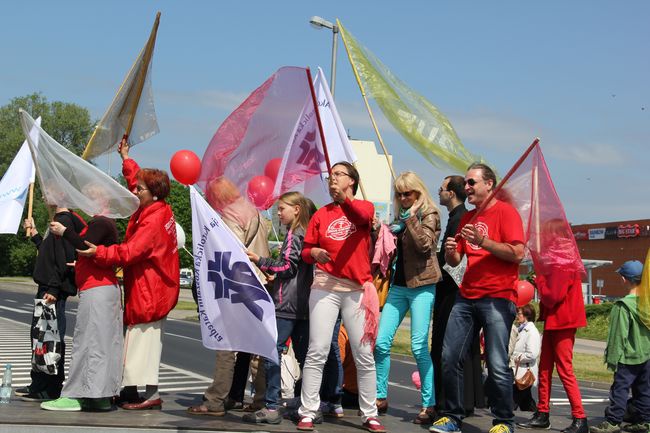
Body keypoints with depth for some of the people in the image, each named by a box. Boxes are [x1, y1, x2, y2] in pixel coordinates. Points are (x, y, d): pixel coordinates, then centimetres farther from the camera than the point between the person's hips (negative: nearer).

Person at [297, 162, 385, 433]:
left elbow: (362, 218, -20)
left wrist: (344, 199, -38)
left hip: (358, 288, -1)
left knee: (364, 354, 2)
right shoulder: (321, 214, 10)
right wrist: (313, 252, -13)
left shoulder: (364, 206, 5)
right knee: (317, 352, -5)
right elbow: (305, 251, 11)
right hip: (325, 286, 1)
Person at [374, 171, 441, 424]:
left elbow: (425, 244, -18)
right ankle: (380, 397, 11)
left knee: (419, 346, -10)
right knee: (381, 342, 0)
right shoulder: (401, 216, 17)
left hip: (421, 285, -6)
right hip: (398, 285, 6)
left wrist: (411, 218, -15)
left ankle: (429, 405, -1)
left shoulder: (428, 214, -2)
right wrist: (389, 232, 7)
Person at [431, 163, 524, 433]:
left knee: (497, 364, -9)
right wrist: (450, 251, -2)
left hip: (497, 298, -6)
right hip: (466, 297, 7)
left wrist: (482, 241, -20)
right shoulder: (467, 218, 18)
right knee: (449, 357, 0)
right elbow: (454, 261, 20)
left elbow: (518, 253, -13)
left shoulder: (505, 212, -2)